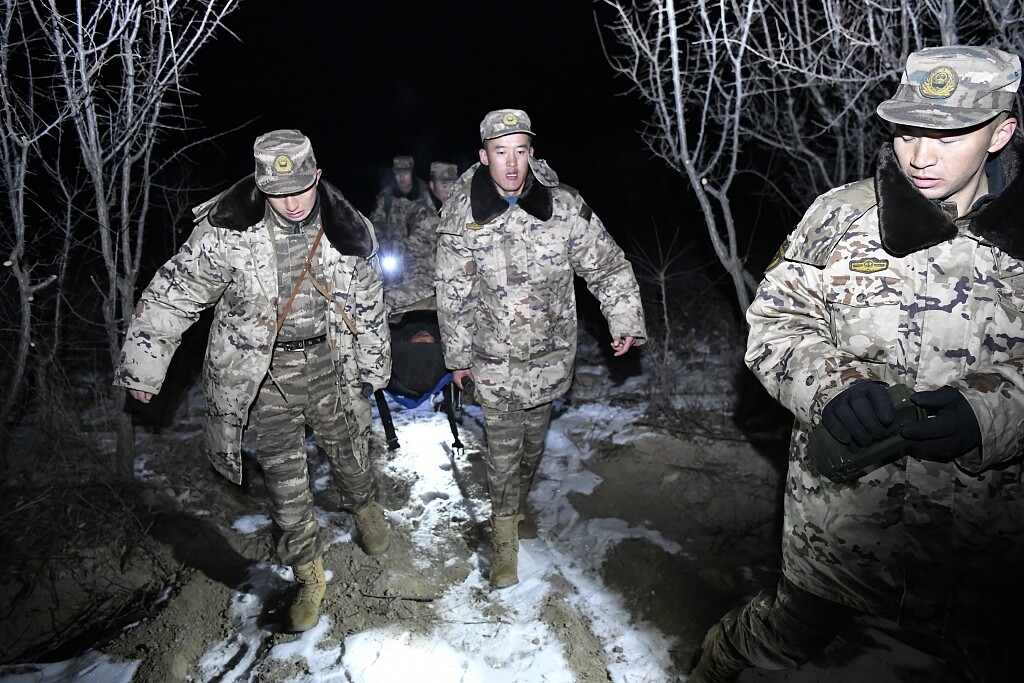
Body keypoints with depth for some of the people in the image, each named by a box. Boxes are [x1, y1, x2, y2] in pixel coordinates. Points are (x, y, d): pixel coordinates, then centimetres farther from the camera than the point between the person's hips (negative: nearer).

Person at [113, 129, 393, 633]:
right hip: (261, 371, -1)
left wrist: (372, 369, 9)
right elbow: (173, 294, -8)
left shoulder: (348, 231, -7)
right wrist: (143, 363, -6)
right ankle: (309, 576, 26)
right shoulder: (228, 232, -16)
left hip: (328, 362, 2)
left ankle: (364, 506, 51)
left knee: (347, 448, 17)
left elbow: (369, 305, 3)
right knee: (284, 477, 6)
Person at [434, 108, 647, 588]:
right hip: (494, 359, -1)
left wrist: (625, 320, -7)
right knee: (502, 448, 5)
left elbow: (607, 265, 0)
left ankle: (516, 508, 45)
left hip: (551, 354, 2)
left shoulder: (564, 205, -10)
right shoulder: (461, 216, -10)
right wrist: (457, 356, 3)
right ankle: (504, 538, 25)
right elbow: (453, 294, -2)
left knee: (533, 442, 19)